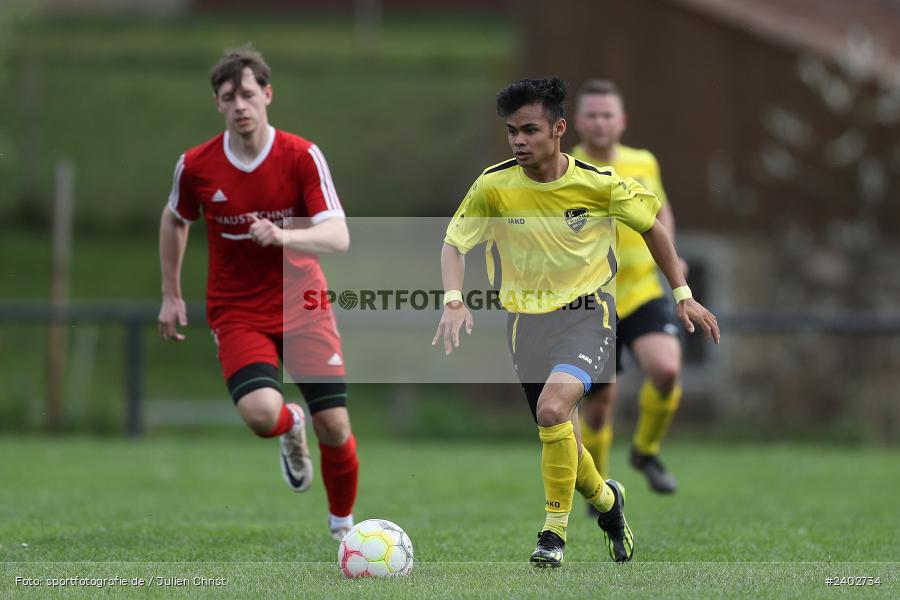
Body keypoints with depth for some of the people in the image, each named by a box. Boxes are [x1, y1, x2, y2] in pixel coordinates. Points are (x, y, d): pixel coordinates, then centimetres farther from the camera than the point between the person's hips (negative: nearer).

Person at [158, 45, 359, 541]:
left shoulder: (302, 156, -10)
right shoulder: (196, 166, -6)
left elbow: (338, 237, -17)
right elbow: (174, 221, 15)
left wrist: (281, 236, -35)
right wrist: (170, 295, 16)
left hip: (303, 306, 0)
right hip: (236, 311, 0)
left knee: (334, 428, -6)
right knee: (261, 412, -27)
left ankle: (343, 526, 22)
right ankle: (291, 428, 13)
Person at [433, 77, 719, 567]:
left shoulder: (599, 183, -13)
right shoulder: (494, 186, -11)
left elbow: (651, 225, 4)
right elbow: (454, 243, -4)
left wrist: (683, 296, 6)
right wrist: (453, 301, -23)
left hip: (587, 312, -3)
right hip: (527, 319, 3)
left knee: (552, 408, -29)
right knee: (559, 439, 9)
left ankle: (555, 529, -13)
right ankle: (606, 500, 42)